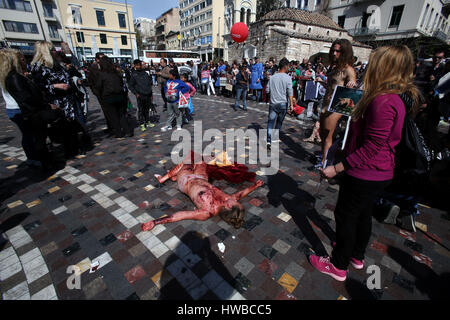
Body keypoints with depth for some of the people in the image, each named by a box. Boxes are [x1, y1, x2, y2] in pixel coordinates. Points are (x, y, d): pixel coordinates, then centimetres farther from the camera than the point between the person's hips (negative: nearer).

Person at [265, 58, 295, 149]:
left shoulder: (272, 77, 5)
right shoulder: (287, 78, -6)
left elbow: (267, 90, 8)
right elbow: (290, 92, -12)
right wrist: (291, 104, -9)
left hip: (273, 103, 2)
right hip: (283, 104, -2)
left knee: (270, 122, 2)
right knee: (279, 122, 14)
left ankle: (269, 141, -12)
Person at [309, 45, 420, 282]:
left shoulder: (383, 101, -25)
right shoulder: (395, 98, 8)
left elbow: (372, 147, -26)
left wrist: (338, 168, -23)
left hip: (365, 174, -10)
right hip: (379, 173, 10)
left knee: (346, 216, 6)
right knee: (363, 214, 24)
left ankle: (338, 266, 26)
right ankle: (357, 255, 45)